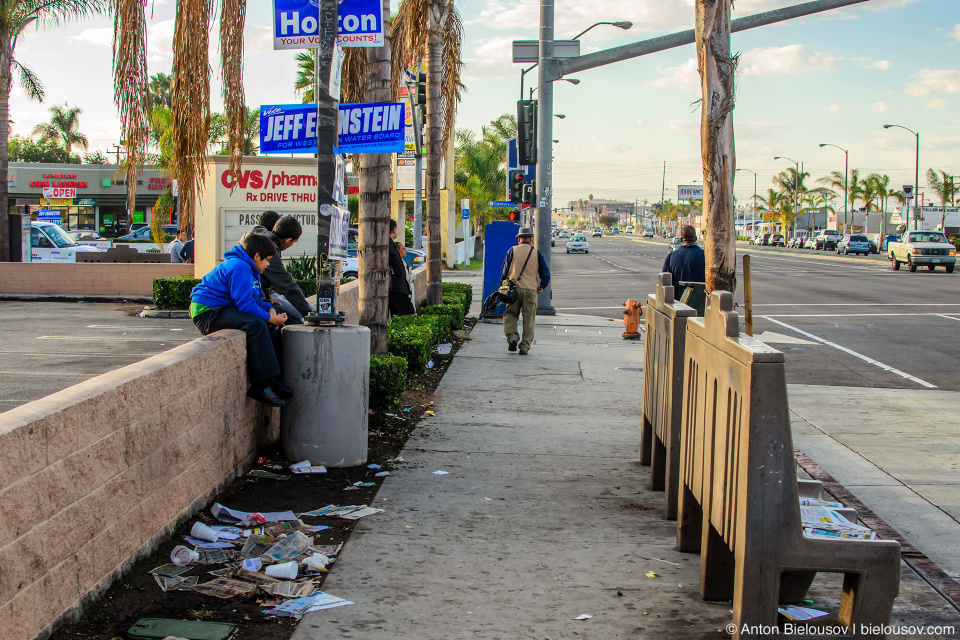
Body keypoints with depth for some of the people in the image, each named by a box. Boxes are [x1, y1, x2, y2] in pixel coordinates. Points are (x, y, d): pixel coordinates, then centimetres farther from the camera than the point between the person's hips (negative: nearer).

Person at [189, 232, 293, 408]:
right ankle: (261, 385, -29)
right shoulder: (239, 267, -18)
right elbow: (245, 304, -25)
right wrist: (271, 318, -17)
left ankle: (274, 380, 2)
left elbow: (254, 299, 22)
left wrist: (269, 309, 2)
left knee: (270, 327, 6)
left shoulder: (249, 268, 16)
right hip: (207, 313, -11)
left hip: (221, 310, 11)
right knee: (256, 325, -30)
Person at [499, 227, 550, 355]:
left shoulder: (512, 251, 2)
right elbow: (546, 272, 5)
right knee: (528, 319, 6)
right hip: (531, 290, 0)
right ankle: (525, 347, 4)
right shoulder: (536, 253, 4)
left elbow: (504, 270, 3)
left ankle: (512, 338, -8)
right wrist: (541, 287, 17)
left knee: (510, 315, 12)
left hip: (514, 288, 0)